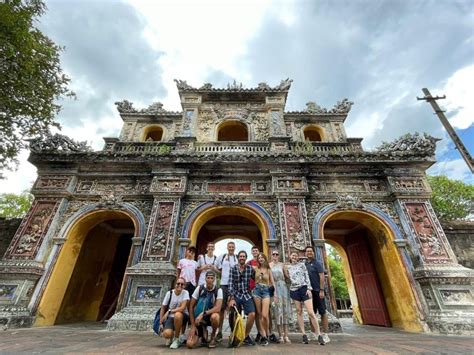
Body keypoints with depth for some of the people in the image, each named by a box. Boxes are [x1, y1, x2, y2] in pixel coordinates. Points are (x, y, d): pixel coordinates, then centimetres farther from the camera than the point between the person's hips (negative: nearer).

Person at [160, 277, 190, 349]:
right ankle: (171, 336, 15)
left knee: (177, 315, -36)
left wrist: (169, 311, -18)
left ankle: (176, 339, -11)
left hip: (182, 316, -1)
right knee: (166, 334, -27)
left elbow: (182, 308, -22)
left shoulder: (185, 293, -14)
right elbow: (163, 308, 0)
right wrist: (161, 323, -2)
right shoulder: (169, 293, -8)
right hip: (171, 317, 2)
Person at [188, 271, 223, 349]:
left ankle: (213, 336, -5)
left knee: (214, 317, -36)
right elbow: (191, 307, -7)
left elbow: (218, 308, -25)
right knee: (190, 343, -14)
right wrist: (193, 326, -11)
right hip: (199, 318, 1)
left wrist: (203, 314, -35)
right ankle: (203, 333, 18)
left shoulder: (218, 290, -15)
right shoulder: (199, 288, -12)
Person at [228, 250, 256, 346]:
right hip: (236, 295, -1)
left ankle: (246, 336, 7)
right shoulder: (233, 269, -5)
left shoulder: (250, 268, 0)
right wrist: (231, 298, -17)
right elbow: (230, 284, -10)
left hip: (247, 295, 1)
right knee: (234, 316, -1)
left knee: (252, 314, -16)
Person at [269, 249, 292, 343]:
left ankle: (286, 335, 8)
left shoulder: (282, 265, 10)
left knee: (285, 309, 1)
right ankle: (281, 335, 5)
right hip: (274, 288, -2)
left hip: (283, 287, 2)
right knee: (277, 309, -2)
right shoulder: (268, 265, 5)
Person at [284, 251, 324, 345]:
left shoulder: (301, 265, 7)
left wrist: (309, 288, -7)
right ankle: (304, 334, 8)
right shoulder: (287, 267, 13)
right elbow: (287, 278, 13)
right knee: (299, 312, 2)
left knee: (311, 312, -9)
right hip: (294, 290, 2)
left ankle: (319, 335, -3)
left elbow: (307, 276, 2)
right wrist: (284, 271, -1)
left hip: (304, 288, -2)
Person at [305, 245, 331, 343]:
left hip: (317, 291, -5)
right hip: (309, 291, 5)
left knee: (322, 312, 1)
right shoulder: (304, 264, 8)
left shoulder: (317, 263, -5)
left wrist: (322, 290, -16)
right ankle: (313, 334, 23)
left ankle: (325, 334, 9)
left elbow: (322, 277, -11)